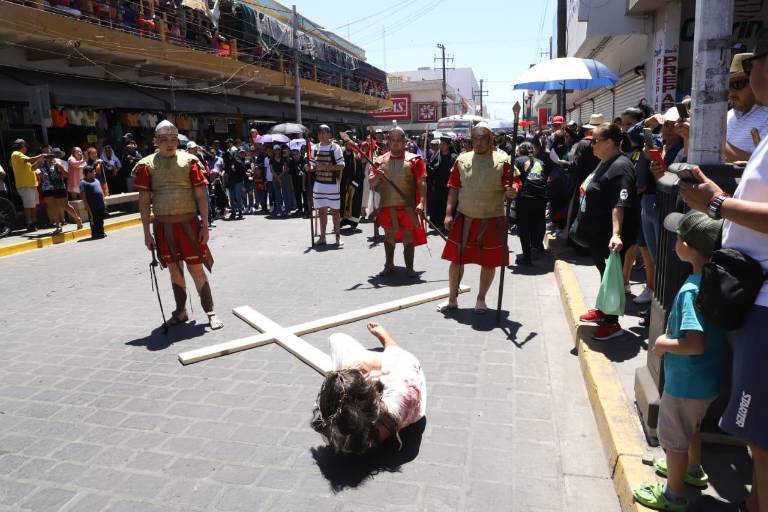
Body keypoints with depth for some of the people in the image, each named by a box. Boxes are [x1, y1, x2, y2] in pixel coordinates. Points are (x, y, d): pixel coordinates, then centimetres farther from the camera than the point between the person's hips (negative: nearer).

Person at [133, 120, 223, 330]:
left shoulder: (189, 161, -2)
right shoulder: (147, 165, 1)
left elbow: (201, 195, -2)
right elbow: (144, 200, 1)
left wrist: (204, 226, -6)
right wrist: (147, 233, -2)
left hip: (189, 223, -2)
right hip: (164, 226, 2)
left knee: (196, 269, -1)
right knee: (174, 269, 12)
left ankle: (210, 312, 10)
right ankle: (181, 311, 25)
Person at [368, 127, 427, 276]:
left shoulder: (414, 160, -1)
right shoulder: (380, 160, 8)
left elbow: (421, 183, -9)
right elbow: (371, 183, 7)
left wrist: (421, 202, -21)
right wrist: (376, 177, -16)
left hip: (408, 206, -3)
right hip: (387, 206, 3)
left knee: (408, 236, 2)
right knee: (389, 235, 13)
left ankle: (409, 268, 11)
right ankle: (389, 265, 26)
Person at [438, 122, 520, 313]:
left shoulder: (502, 160, -4)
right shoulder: (462, 160, 3)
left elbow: (514, 182, -5)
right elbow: (454, 188, 5)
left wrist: (512, 190, -30)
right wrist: (449, 213, -1)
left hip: (492, 220, -2)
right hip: (464, 219, 2)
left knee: (489, 262, 7)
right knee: (456, 259, 6)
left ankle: (481, 299, 26)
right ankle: (452, 299, 22)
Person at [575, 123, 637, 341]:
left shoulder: (620, 167, -20)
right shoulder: (605, 163, 11)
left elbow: (620, 204, -30)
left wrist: (616, 234, -38)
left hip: (609, 236, -10)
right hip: (597, 232, 10)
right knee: (603, 272, 22)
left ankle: (612, 323, 12)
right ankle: (603, 310, 38)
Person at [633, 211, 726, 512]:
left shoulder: (690, 290, -30)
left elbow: (695, 344, -34)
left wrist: (664, 344, -18)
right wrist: (674, 334, 7)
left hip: (686, 381, -8)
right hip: (707, 378, 9)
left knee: (673, 437, 12)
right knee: (691, 427, 31)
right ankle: (693, 470, 53)